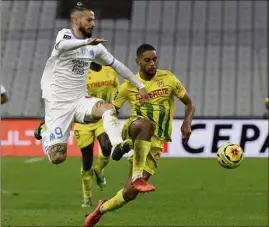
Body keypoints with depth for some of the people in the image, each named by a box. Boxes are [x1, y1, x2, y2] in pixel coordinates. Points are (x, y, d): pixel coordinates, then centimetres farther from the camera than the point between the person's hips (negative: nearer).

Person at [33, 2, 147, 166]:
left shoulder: (95, 46, 9)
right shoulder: (65, 34, -8)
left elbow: (117, 65, 20)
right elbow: (62, 45, -33)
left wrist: (139, 86, 17)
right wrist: (87, 42, -50)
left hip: (80, 100, 5)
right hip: (58, 103, -4)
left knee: (108, 108, -27)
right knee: (57, 157, -8)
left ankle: (117, 144, -45)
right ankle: (45, 129, 22)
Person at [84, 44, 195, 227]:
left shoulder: (167, 79, 0)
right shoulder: (129, 85, 0)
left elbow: (189, 103, 7)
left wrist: (187, 123, -13)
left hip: (155, 143, 1)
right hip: (134, 133, -1)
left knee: (130, 193, -3)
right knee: (146, 124, -42)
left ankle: (102, 209, 28)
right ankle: (138, 177, -41)